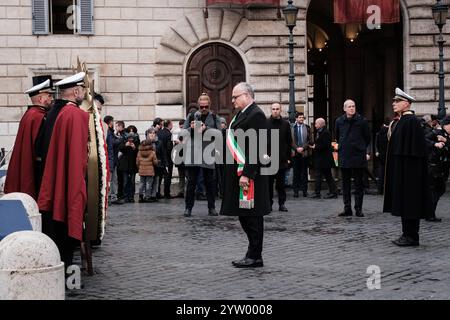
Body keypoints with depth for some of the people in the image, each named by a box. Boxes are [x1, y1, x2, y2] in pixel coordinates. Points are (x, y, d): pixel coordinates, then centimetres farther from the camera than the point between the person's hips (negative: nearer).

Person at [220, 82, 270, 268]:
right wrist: (238, 174, 16)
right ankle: (253, 254, 19)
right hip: (238, 173, 10)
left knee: (251, 216, -3)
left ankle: (255, 257, 4)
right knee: (244, 214, 12)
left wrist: (246, 174, -23)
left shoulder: (256, 115, -13)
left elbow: (255, 148, -20)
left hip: (249, 174, -10)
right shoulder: (241, 115, 17)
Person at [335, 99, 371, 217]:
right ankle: (347, 208, 12)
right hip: (344, 156, 3)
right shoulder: (339, 121, 4)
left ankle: (358, 208, 6)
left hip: (358, 156, -3)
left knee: (359, 184, 2)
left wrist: (363, 149, 9)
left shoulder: (362, 121, -3)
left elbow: (367, 138, 7)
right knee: (345, 183, 6)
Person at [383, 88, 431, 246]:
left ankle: (412, 237, 1)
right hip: (400, 169, 10)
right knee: (403, 202, 12)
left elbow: (415, 147, -20)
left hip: (409, 169, -10)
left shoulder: (412, 121, -14)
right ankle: (407, 234, 19)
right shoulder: (399, 121, 14)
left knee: (409, 200, -5)